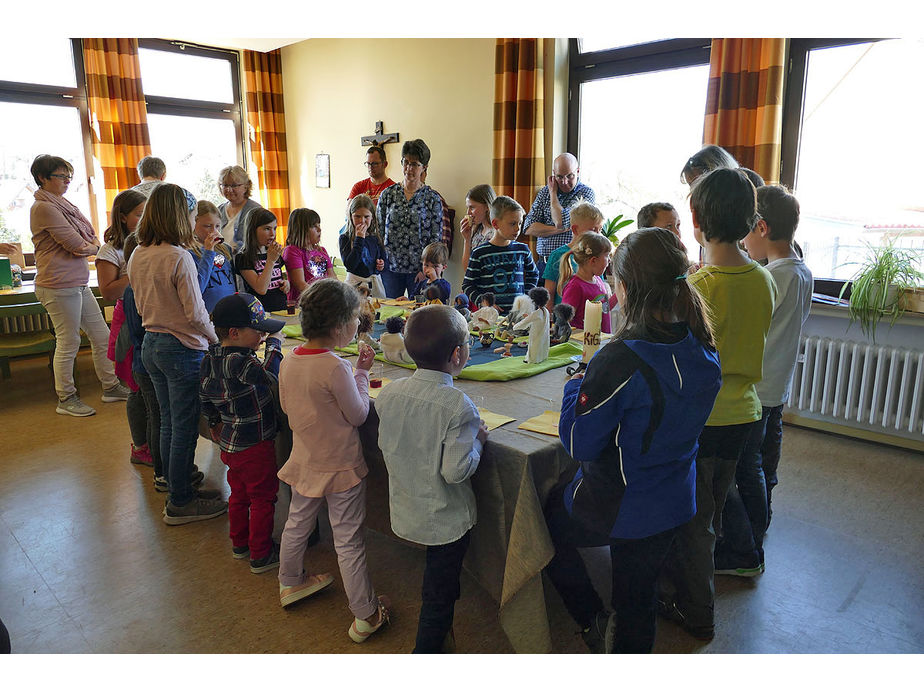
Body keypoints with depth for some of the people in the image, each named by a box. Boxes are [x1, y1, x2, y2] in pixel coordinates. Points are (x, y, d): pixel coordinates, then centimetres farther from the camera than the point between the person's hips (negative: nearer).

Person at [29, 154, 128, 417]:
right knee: (68, 343, 0)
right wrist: (92, 247, 1)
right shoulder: (44, 208, -14)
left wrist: (90, 244, -7)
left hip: (79, 284, 9)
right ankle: (66, 399, 14)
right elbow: (77, 245, -19)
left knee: (101, 335, 13)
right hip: (60, 287, -9)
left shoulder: (63, 204, 16)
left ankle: (110, 387, 25)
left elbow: (91, 233, 15)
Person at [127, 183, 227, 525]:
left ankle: (178, 484, 34)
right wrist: (217, 339, -4)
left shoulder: (137, 256, 5)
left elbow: (141, 305, 14)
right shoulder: (179, 257, -19)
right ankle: (180, 503, 15)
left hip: (150, 344, 8)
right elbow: (195, 313, -19)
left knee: (169, 422, 19)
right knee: (185, 426, 3)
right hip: (181, 348, -8)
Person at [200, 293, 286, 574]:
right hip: (255, 445, -9)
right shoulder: (238, 362, -28)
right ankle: (261, 555, 18)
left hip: (230, 442, 9)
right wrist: (274, 343, -24)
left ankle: (240, 543, 40)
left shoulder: (211, 358, 1)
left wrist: (214, 422, 28)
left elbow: (205, 394, 13)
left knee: (239, 494, 24)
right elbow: (269, 375, -39)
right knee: (263, 498, 7)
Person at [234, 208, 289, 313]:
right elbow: (261, 289, -14)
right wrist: (270, 260, -13)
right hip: (262, 312, -5)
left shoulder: (275, 254, 16)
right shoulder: (242, 258, -4)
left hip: (282, 308, 5)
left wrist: (286, 283, 7)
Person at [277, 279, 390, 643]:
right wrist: (362, 372, -8)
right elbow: (358, 415, -16)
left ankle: (290, 583, 49)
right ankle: (365, 615, 19)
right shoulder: (336, 368, -27)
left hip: (304, 460, 7)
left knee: (297, 523, 26)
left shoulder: (288, 362, -6)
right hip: (340, 466, -6)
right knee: (348, 540, 5)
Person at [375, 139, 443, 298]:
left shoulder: (432, 198, -1)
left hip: (419, 269, -2)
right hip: (390, 267, 2)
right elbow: (378, 231, 9)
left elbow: (436, 238, -3)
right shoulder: (388, 194, 6)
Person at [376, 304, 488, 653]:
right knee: (439, 594, 16)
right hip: (446, 519, -6)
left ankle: (439, 630, 52)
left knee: (437, 584, 32)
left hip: (406, 511, 6)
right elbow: (456, 470, -28)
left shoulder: (389, 393, -10)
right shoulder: (457, 405, -28)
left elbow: (385, 445, 3)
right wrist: (477, 439, -11)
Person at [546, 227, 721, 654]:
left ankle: (595, 623, 28)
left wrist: (576, 385, -5)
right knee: (637, 601, 24)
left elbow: (578, 443, -20)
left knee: (544, 521, 24)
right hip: (673, 505, 6)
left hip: (616, 508, -6)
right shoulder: (703, 352, -6)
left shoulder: (621, 361, -30)